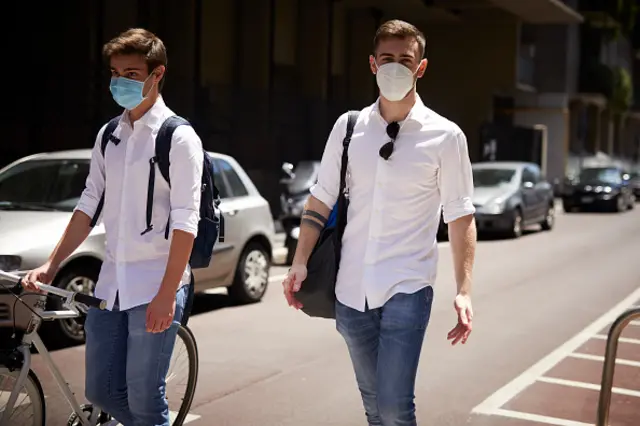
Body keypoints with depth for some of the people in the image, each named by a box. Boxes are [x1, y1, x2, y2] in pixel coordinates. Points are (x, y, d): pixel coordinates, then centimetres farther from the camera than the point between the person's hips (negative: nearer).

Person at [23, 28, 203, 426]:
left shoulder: (178, 137, -9)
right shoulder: (109, 136, 11)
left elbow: (185, 221, -14)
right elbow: (89, 205, 13)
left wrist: (167, 295, -20)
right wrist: (51, 265, 6)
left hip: (156, 287, -7)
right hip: (111, 281, 7)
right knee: (101, 389, 12)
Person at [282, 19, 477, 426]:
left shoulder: (445, 136, -5)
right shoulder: (348, 126, 3)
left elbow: (461, 216, -2)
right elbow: (322, 198, 8)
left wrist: (464, 291, -9)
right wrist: (301, 262, -1)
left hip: (407, 290, -3)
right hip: (351, 289, 4)